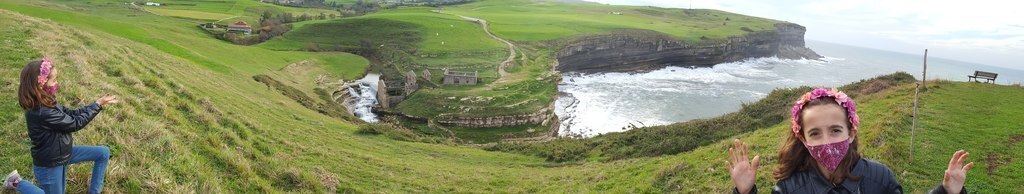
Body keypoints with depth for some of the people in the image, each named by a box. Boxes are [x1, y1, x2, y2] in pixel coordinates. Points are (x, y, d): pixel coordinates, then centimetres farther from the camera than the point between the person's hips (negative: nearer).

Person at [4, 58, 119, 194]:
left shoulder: (46, 102, -6)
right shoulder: (42, 112, -34)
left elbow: (72, 114, 1)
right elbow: (75, 123, -25)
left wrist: (98, 102, -7)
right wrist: (98, 105, -16)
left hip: (62, 153, 8)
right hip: (48, 166, -8)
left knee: (103, 153, 5)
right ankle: (17, 182, 23)